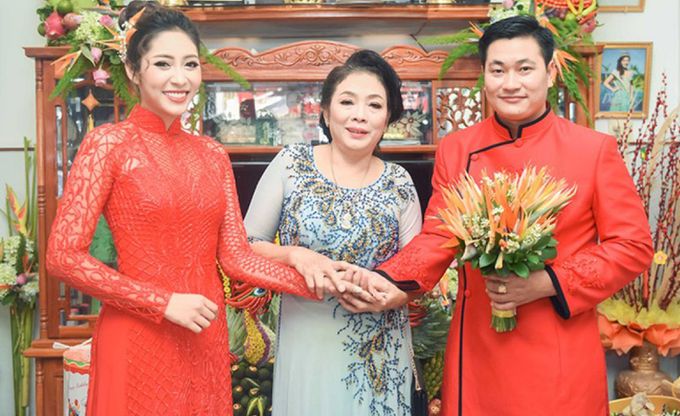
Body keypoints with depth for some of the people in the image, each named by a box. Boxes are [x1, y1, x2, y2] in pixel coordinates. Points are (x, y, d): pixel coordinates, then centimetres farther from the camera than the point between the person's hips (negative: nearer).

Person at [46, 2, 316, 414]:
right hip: (136, 340, -5)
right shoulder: (109, 143, -7)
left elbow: (236, 255, 3)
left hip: (206, 339, 5)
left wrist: (315, 282, -10)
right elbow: (64, 255, -12)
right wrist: (165, 302, -15)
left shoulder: (213, 154, 8)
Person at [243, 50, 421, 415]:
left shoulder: (399, 182, -1)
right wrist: (295, 255, -20)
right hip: (306, 344, -1)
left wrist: (392, 296, -18)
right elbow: (246, 245, -2)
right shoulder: (291, 164, -5)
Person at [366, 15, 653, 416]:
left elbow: (634, 247, -4)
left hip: (560, 356, -2)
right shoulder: (456, 149, 1)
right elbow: (438, 238, 2)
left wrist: (546, 284, -16)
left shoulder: (596, 149, -6)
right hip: (479, 350, 2)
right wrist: (385, 282, -17)